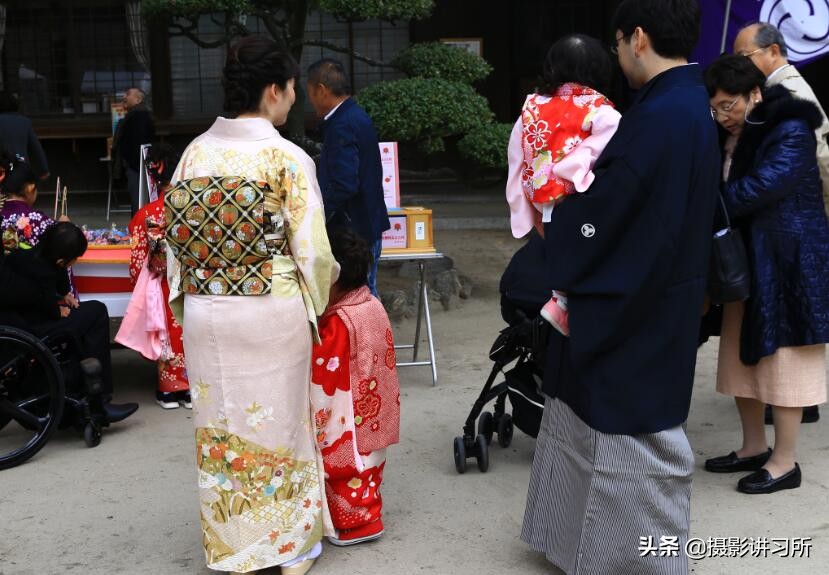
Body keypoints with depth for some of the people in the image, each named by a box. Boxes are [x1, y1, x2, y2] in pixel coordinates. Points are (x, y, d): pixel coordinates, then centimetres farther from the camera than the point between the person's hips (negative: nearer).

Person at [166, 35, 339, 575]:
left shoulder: (195, 152, 1)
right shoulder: (288, 158, -12)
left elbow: (175, 238, 4)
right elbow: (313, 252, -12)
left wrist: (190, 307, 15)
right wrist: (319, 304, 7)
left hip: (206, 312, 4)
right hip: (273, 312, -4)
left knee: (223, 424, 14)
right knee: (281, 422, 11)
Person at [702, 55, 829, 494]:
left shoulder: (791, 134, -15)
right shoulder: (732, 139, 11)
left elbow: (756, 189, -26)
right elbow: (723, 189, 8)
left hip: (786, 262, -8)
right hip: (745, 261, 8)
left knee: (781, 359, -1)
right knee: (743, 354, 13)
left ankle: (785, 462, 10)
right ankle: (754, 447, 26)